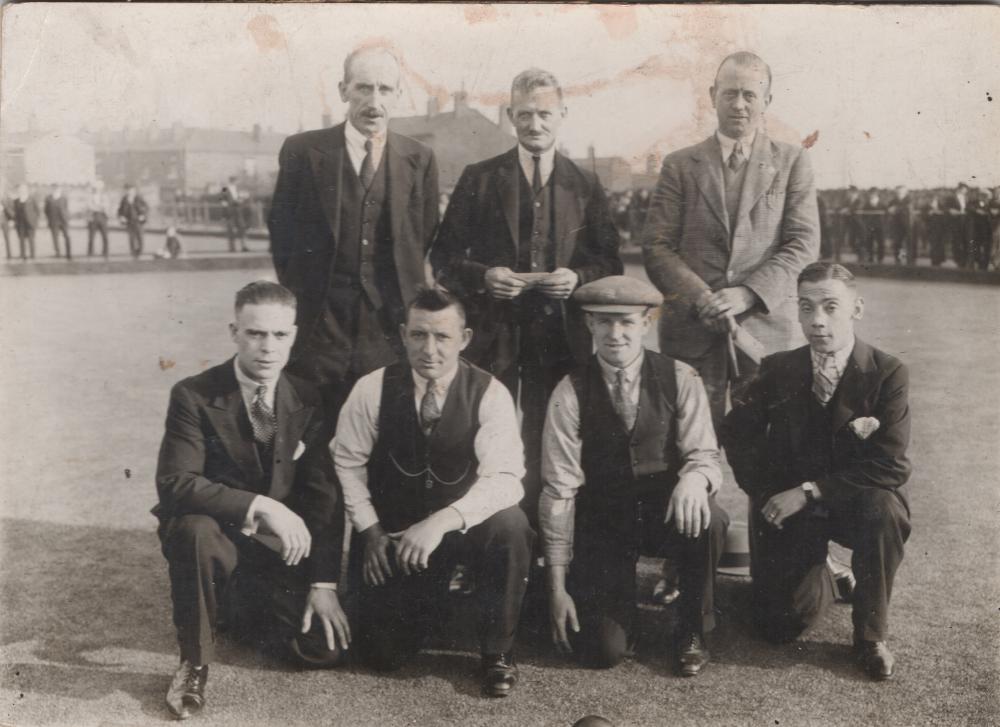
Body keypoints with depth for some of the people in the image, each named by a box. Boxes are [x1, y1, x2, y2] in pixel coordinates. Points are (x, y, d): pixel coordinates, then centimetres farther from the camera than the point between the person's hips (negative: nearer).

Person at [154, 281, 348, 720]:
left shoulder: (306, 400, -2)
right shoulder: (194, 396, -13)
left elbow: (324, 496, -4)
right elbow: (174, 483, -25)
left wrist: (323, 583, -11)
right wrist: (259, 506, -34)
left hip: (280, 551, 4)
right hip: (218, 538, -3)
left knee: (327, 648, -12)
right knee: (196, 528, -38)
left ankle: (241, 609, 21)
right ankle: (193, 664, -14)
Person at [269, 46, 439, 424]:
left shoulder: (419, 160, 6)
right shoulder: (302, 151, 2)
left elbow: (426, 241, 10)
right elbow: (281, 231, 7)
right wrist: (299, 293, 6)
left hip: (391, 327, 1)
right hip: (319, 325, -1)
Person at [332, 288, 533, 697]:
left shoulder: (489, 394, -16)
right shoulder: (372, 389, -10)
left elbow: (505, 478, -26)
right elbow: (347, 463, 0)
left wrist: (442, 522, -39)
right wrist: (370, 531, -9)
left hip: (465, 526, -1)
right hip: (393, 533, 2)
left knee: (509, 525, -35)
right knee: (383, 655, -5)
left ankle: (498, 651, -10)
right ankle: (427, 596, 31)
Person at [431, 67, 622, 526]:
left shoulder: (585, 187, 10)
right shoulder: (479, 179, 5)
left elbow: (609, 264, 9)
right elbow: (443, 258, 3)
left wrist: (579, 277, -12)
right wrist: (481, 276, -15)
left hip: (559, 337, 1)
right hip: (493, 334, -1)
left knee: (546, 450, 7)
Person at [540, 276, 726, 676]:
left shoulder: (680, 379, -6)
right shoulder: (570, 393, -10)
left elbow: (704, 455, -7)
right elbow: (559, 489, -9)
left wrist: (693, 479, -35)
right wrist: (557, 587, -10)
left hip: (667, 511, 1)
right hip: (603, 525, -1)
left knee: (706, 518, -34)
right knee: (603, 651, -15)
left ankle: (692, 630, -5)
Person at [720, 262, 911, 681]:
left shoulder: (888, 374, -11)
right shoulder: (778, 370, -2)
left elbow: (890, 466, -18)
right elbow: (736, 433, 3)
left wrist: (809, 491, -22)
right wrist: (768, 497, -8)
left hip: (857, 502, -1)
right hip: (790, 510, 1)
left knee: (881, 508, -37)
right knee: (782, 625, -13)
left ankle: (871, 635, -14)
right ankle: (819, 579, 26)